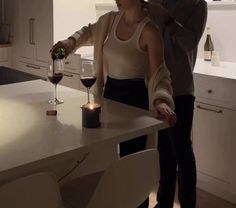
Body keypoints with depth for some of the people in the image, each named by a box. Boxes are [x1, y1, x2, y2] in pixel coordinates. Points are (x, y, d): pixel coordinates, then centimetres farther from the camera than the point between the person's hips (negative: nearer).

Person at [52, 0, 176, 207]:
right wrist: (72, 41, -1)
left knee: (131, 155, -1)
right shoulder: (111, 19, 1)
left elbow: (159, 73, -21)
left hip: (135, 95, -7)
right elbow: (89, 31, 20)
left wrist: (161, 101, -40)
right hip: (109, 90, 7)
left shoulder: (149, 31, -19)